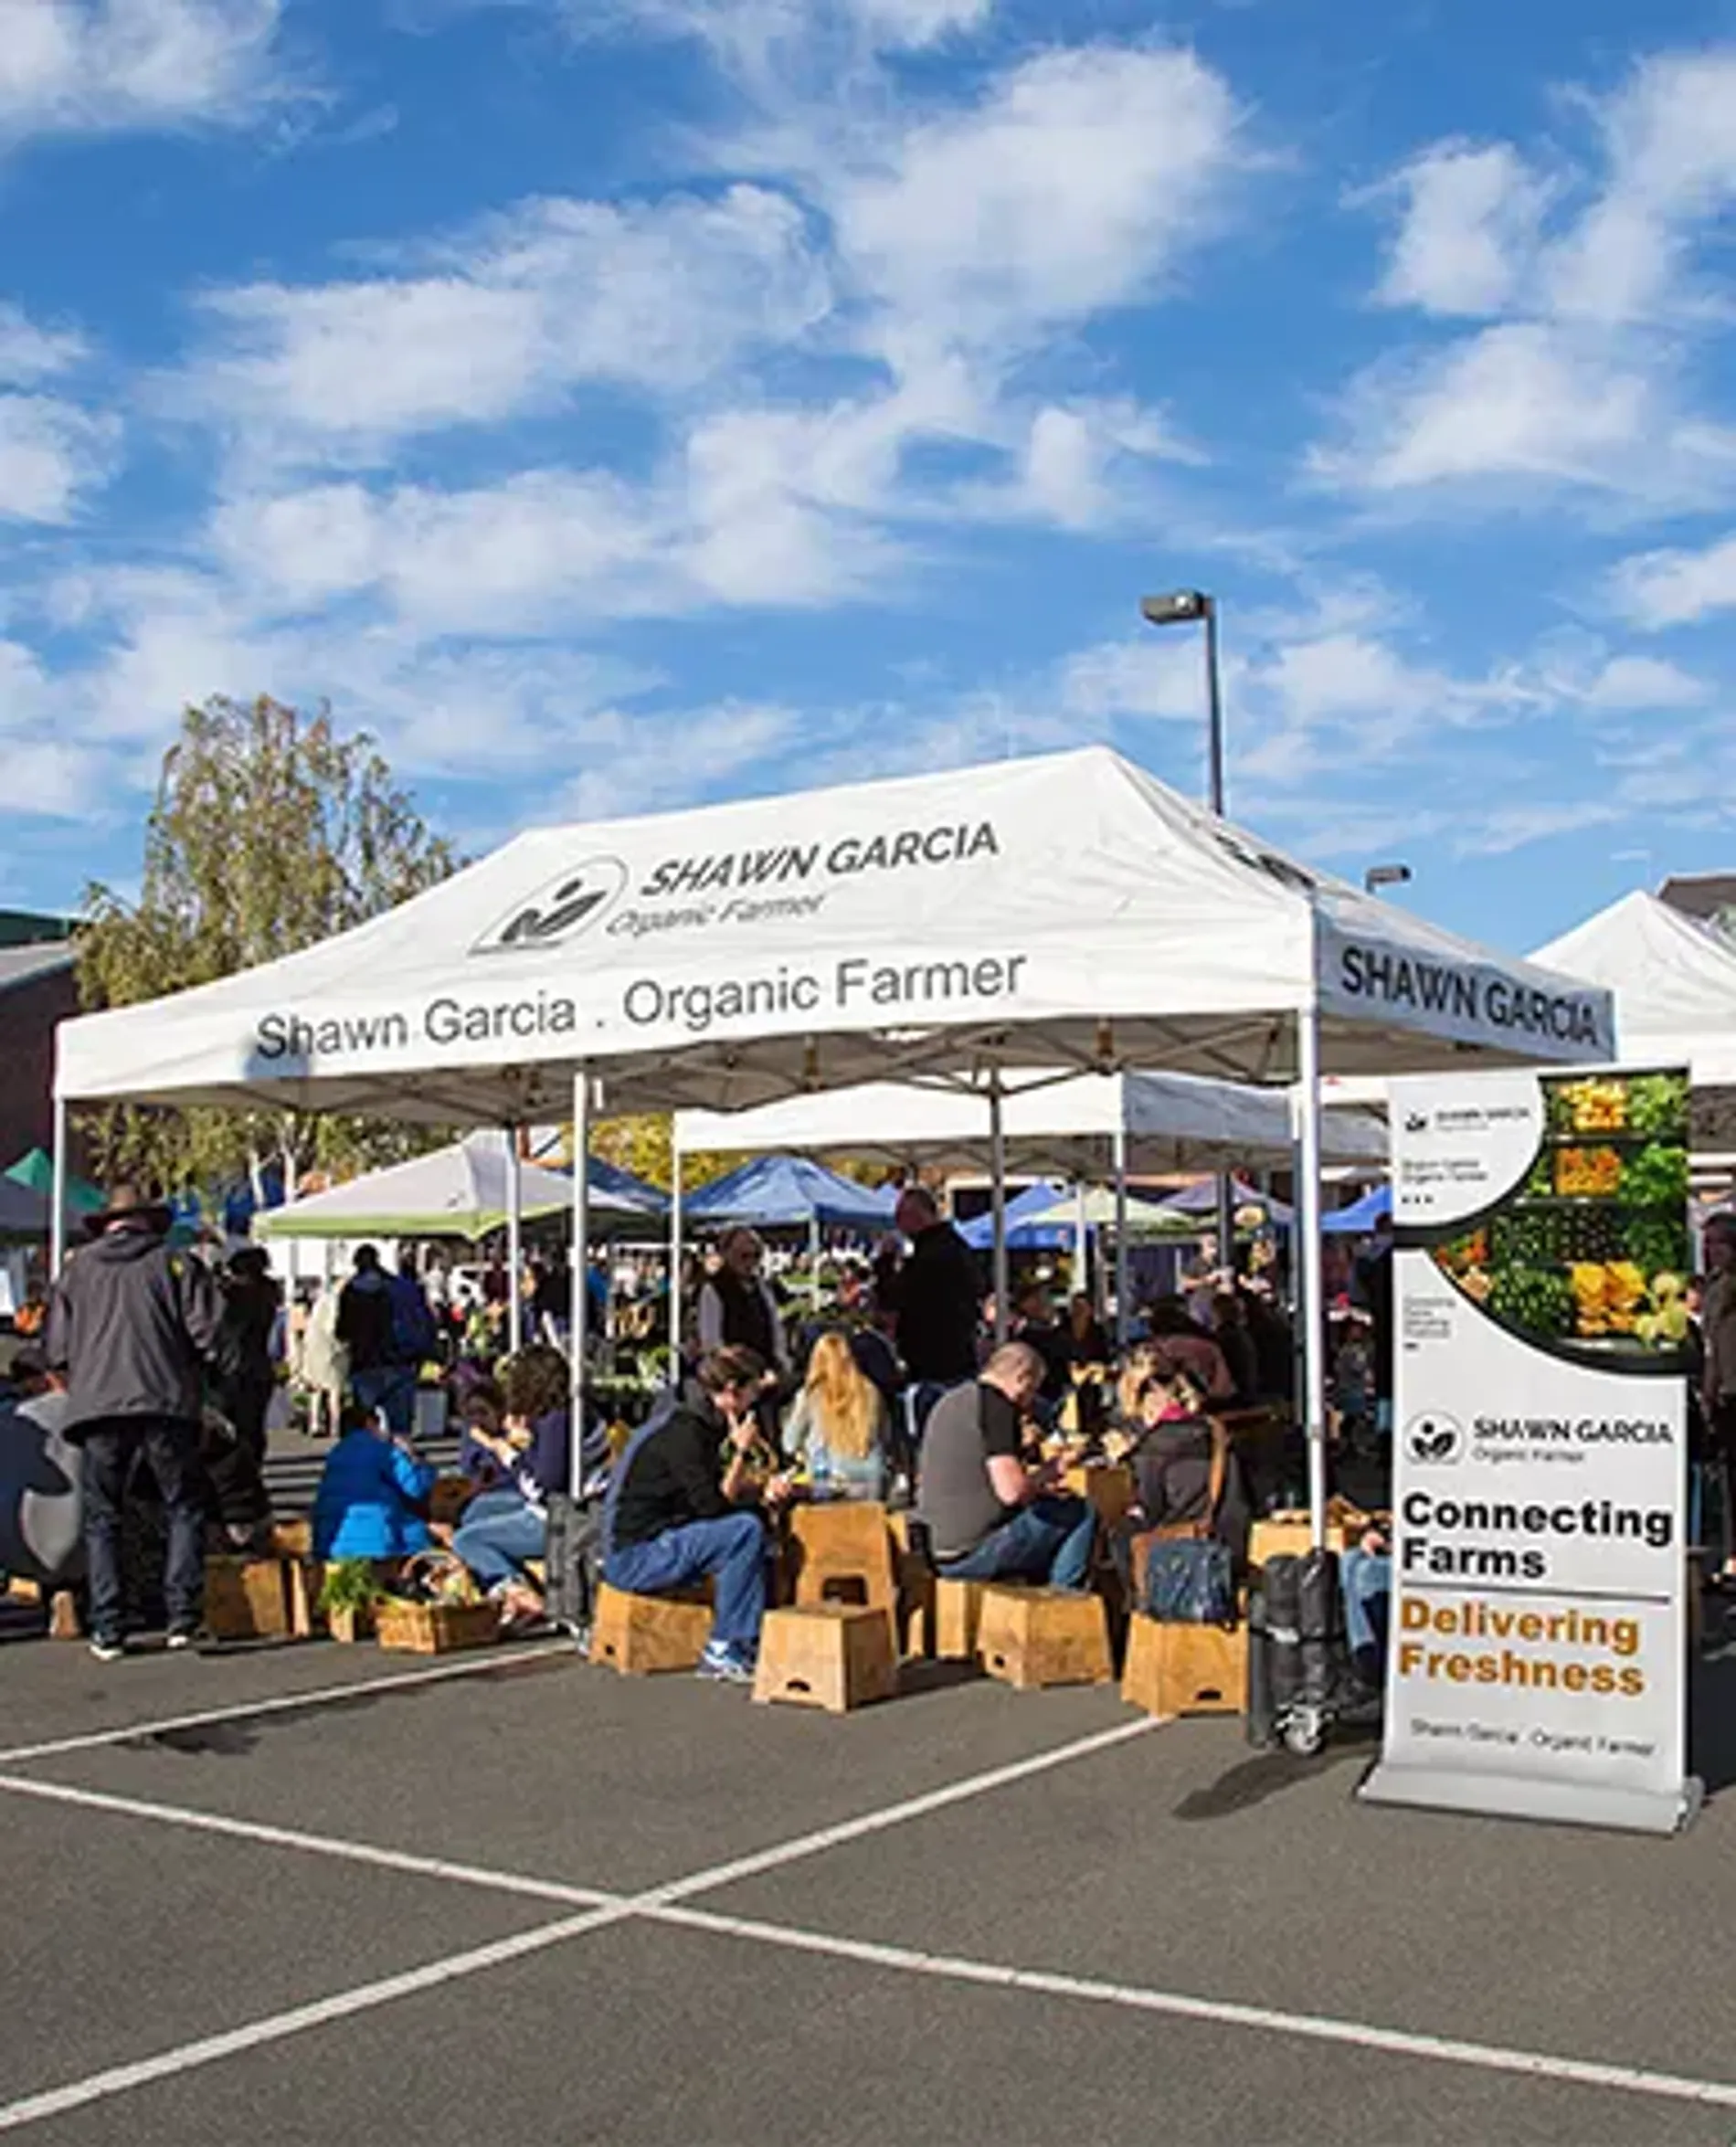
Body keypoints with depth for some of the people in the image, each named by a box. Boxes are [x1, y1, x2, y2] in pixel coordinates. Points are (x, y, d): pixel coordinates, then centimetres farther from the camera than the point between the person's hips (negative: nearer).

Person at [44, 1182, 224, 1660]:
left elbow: (57, 1349, 10)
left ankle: (108, 1632, 5)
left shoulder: (77, 1267, 12)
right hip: (165, 1402, -2)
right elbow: (208, 1330, -4)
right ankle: (182, 1617, 1)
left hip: (96, 1405, 2)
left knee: (102, 1518, 9)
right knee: (184, 1508, 10)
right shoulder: (176, 1262, 5)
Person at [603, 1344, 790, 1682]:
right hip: (632, 1557, -10)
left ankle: (754, 1641, 3)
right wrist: (741, 1452, -15)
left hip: (656, 1544, 10)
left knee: (751, 1524, 8)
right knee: (746, 1530, -22)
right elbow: (712, 1505, -22)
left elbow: (718, 1489, 21)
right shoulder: (682, 1430, -19)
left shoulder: (701, 1422, 12)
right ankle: (722, 1651, -14)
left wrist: (762, 1491, 6)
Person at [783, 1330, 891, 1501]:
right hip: (870, 1486, 3)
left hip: (827, 1487, -3)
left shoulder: (810, 1396, -3)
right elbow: (883, 1441, 12)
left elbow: (790, 1444, 9)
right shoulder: (870, 1393, 3)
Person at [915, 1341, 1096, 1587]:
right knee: (1081, 1513, -2)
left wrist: (1036, 1486, 21)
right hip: (974, 1554, -9)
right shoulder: (996, 1404, -13)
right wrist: (1047, 1472, -1)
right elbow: (1011, 1491, -21)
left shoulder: (947, 1403, 15)